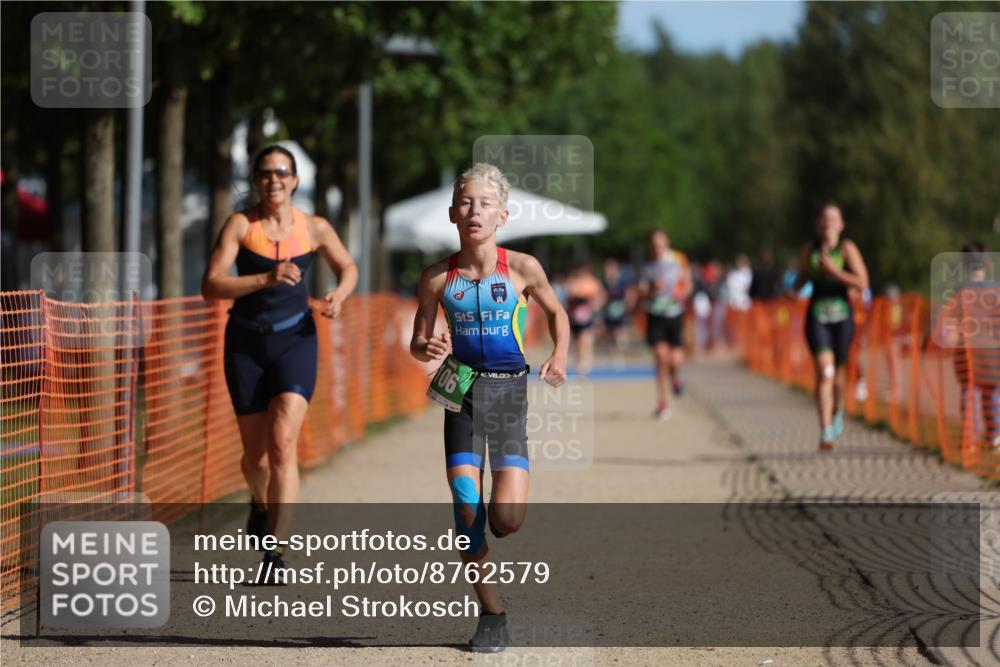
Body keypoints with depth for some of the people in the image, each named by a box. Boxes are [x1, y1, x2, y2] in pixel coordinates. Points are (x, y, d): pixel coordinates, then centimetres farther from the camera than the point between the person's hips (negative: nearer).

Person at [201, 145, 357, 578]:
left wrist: (339, 294, -6)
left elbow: (347, 268, 17)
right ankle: (261, 502, 46)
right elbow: (210, 286, -16)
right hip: (246, 343, 1)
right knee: (256, 456, 9)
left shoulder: (314, 229, -2)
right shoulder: (240, 224, -7)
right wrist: (266, 279, -28)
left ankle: (274, 553, -21)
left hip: (295, 341, 0)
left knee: (283, 443, -19)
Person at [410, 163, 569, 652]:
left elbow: (556, 313, 14)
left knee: (506, 520, -12)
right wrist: (427, 348, -15)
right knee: (467, 510, -7)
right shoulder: (437, 277, -1)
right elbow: (417, 342, 8)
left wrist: (560, 358, -2)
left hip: (510, 394, -1)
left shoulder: (522, 268, -4)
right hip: (462, 393, 1)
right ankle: (491, 613, 7)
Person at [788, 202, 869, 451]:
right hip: (817, 315, 0)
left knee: (839, 371, 13)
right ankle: (826, 433, -17)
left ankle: (837, 410, 47)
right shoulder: (809, 248, 3)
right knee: (824, 372, -14)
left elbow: (862, 283, -13)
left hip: (841, 315, 0)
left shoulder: (847, 248, -6)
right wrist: (795, 288, 1)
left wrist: (834, 271, -22)